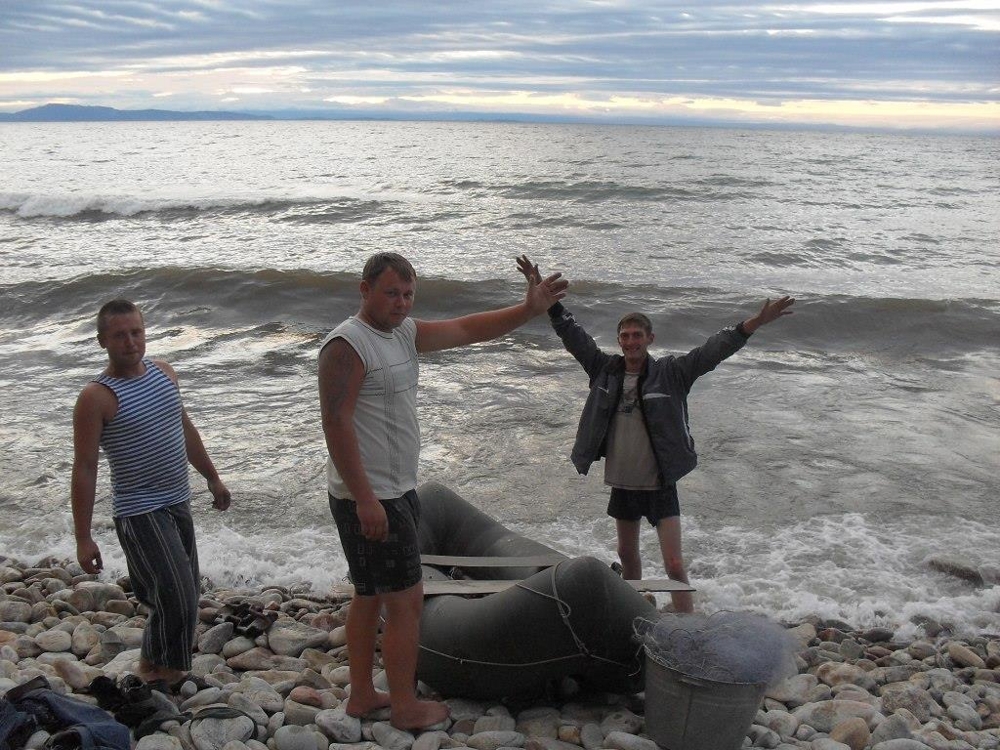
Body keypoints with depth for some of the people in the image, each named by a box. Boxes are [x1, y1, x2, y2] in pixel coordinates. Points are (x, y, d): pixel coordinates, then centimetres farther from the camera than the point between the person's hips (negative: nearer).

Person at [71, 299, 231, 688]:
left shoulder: (163, 372, 4)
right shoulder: (96, 397, -16)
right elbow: (84, 469, -16)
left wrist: (212, 478, 21)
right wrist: (83, 538, -17)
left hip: (178, 503, 7)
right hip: (139, 512, -7)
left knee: (186, 596, 16)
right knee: (176, 599, -11)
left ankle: (155, 664, 36)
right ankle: (157, 671, 11)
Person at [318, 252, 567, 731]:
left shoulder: (406, 333, 10)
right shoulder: (346, 345, -17)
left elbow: (468, 330, 13)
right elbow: (336, 424, -23)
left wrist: (529, 309, 1)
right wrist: (365, 499, -26)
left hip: (395, 493, 10)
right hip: (369, 499, -10)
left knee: (370, 596, 18)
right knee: (406, 600, -2)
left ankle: (361, 695, 31)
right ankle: (405, 707, 12)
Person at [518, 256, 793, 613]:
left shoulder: (670, 373, -10)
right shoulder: (605, 370, -2)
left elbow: (713, 350, -18)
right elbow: (572, 333, 1)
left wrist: (755, 323, -28)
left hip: (660, 485, -4)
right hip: (622, 484, 4)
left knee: (675, 565, -9)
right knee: (628, 555, 22)